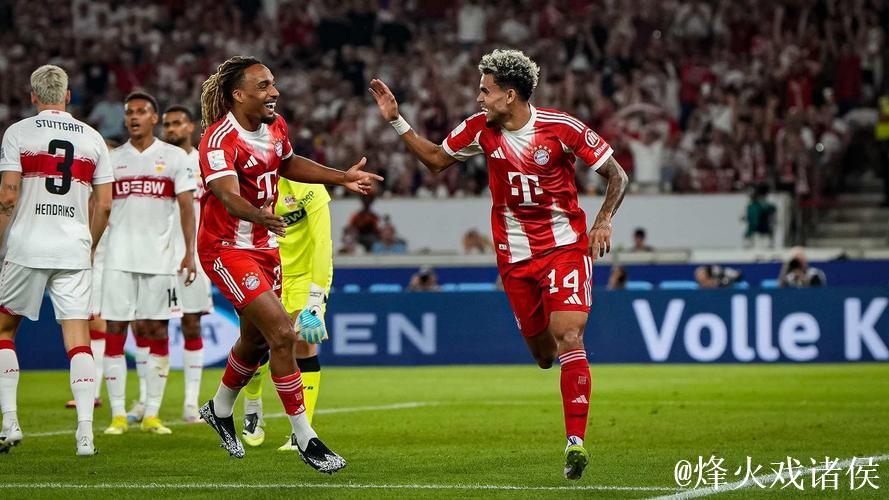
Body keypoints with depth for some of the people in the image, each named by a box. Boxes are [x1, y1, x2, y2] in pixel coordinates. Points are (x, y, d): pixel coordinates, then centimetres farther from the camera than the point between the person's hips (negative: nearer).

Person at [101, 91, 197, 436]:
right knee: (115, 330, -4)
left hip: (159, 258, -1)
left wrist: (189, 252, -5)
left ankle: (151, 414, 6)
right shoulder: (112, 159, 11)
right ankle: (118, 415, 0)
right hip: (119, 258, 1)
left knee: (157, 330, 0)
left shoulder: (174, 157, 6)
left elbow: (186, 206, 3)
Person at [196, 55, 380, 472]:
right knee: (282, 333, -17)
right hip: (227, 249, -9)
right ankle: (304, 438, -8)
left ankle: (220, 409, 47)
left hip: (264, 245, 9)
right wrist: (259, 215, -59)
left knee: (257, 339, 21)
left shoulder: (275, 125, 2)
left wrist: (342, 177, 19)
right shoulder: (220, 140, -24)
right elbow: (228, 195, -40)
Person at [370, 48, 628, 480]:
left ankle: (575, 442, -17)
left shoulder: (561, 128, -13)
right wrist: (396, 121, 7)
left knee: (568, 340, -18)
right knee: (543, 353, 8)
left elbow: (617, 176, -4)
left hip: (565, 245, -4)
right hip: (515, 254, 4)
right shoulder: (481, 128, -2)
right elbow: (436, 160, 15)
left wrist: (604, 219, -18)